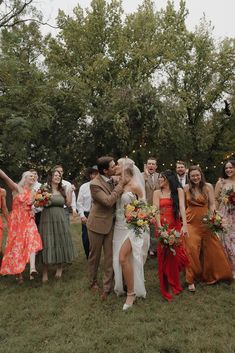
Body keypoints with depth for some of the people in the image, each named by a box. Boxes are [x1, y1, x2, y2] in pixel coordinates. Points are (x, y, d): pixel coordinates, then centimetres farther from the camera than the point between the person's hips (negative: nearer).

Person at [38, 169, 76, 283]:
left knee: (60, 241, 8)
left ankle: (59, 267, 26)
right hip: (47, 218, -4)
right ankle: (45, 272, 11)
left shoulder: (62, 190, 10)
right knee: (47, 243, -1)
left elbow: (68, 204, 10)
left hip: (60, 218, 4)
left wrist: (70, 191, 2)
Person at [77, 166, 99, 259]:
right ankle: (88, 257, 30)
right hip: (86, 215, 2)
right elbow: (79, 203, 3)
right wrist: (82, 215, -5)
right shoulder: (83, 187, 1)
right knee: (86, 238, 9)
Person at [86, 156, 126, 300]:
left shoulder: (113, 179, -1)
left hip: (111, 223, 5)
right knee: (95, 255, 14)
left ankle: (107, 287, 18)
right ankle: (94, 282, 36)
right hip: (97, 224, -5)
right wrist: (120, 185, -23)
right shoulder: (95, 184, -21)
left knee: (110, 256, 5)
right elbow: (108, 201, -28)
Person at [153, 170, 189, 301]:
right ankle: (167, 286, 19)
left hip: (176, 226, -1)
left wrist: (185, 225, -24)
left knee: (176, 253, -4)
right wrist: (160, 228, -18)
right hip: (163, 225, 1)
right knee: (164, 255, 2)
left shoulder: (179, 190, 2)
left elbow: (182, 207, -9)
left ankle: (175, 284, 21)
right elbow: (156, 210, -5)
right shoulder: (157, 193, 6)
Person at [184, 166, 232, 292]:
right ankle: (191, 280, 8)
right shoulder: (186, 188, 0)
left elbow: (212, 204, -1)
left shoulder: (208, 186, -1)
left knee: (210, 249, 9)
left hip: (205, 222, 1)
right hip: (191, 222, -1)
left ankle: (210, 275, 35)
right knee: (192, 249, -5)